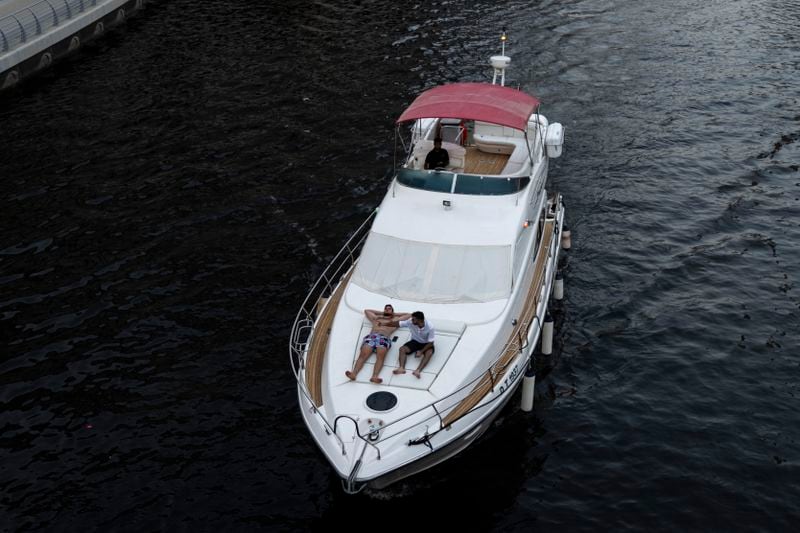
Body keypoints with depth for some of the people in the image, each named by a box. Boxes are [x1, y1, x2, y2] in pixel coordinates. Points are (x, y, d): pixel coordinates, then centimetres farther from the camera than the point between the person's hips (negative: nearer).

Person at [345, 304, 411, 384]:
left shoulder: (395, 320, 33)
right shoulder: (376, 318, 38)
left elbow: (408, 315, 38)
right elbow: (366, 310, 50)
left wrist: (394, 314, 41)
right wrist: (381, 313, 48)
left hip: (384, 339, -2)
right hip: (371, 337, 2)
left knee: (380, 357, -33)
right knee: (363, 355, -26)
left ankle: (374, 376, -55)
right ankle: (354, 373, -47)